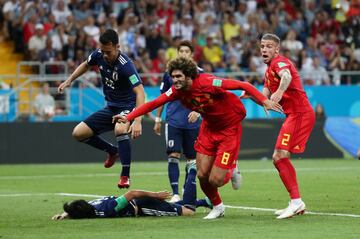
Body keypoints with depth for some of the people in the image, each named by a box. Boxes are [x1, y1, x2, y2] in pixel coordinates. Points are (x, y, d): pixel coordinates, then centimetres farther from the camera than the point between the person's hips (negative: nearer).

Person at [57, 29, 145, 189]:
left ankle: (125, 176, -26)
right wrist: (69, 81, 13)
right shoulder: (98, 56, -8)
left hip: (127, 107, -7)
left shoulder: (125, 65, -28)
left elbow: (140, 92, -36)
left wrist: (137, 121, -46)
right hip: (110, 108, 7)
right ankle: (113, 151, 24)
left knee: (120, 129, -39)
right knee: (78, 133, 1)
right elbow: (85, 65, 18)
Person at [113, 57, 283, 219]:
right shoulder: (177, 90, -12)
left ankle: (231, 171, 25)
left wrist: (264, 101, -39)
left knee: (215, 180, -11)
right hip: (209, 127, 6)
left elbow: (243, 86, -29)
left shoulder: (208, 83, -30)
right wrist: (128, 117, -15)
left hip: (229, 129, -6)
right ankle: (217, 207, 29)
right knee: (202, 175, 1)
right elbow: (154, 103, -6)